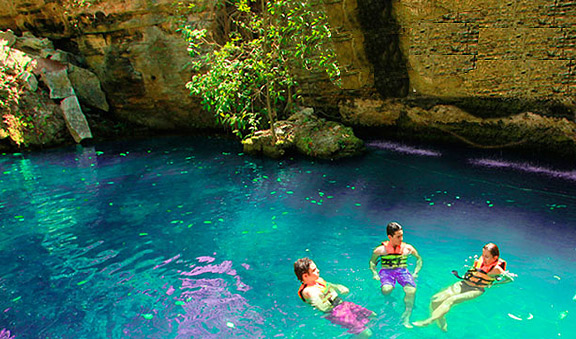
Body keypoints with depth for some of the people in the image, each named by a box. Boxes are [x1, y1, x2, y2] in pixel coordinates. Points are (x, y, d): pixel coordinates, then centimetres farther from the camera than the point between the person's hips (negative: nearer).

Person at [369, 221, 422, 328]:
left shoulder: (408, 248, 2)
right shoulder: (380, 250, -2)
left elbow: (419, 259, 17)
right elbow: (372, 262, 12)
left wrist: (415, 273, 5)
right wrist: (375, 274, -3)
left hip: (403, 271, 1)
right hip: (386, 271, -1)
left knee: (411, 290, -31)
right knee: (386, 290, -35)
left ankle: (406, 318, -19)